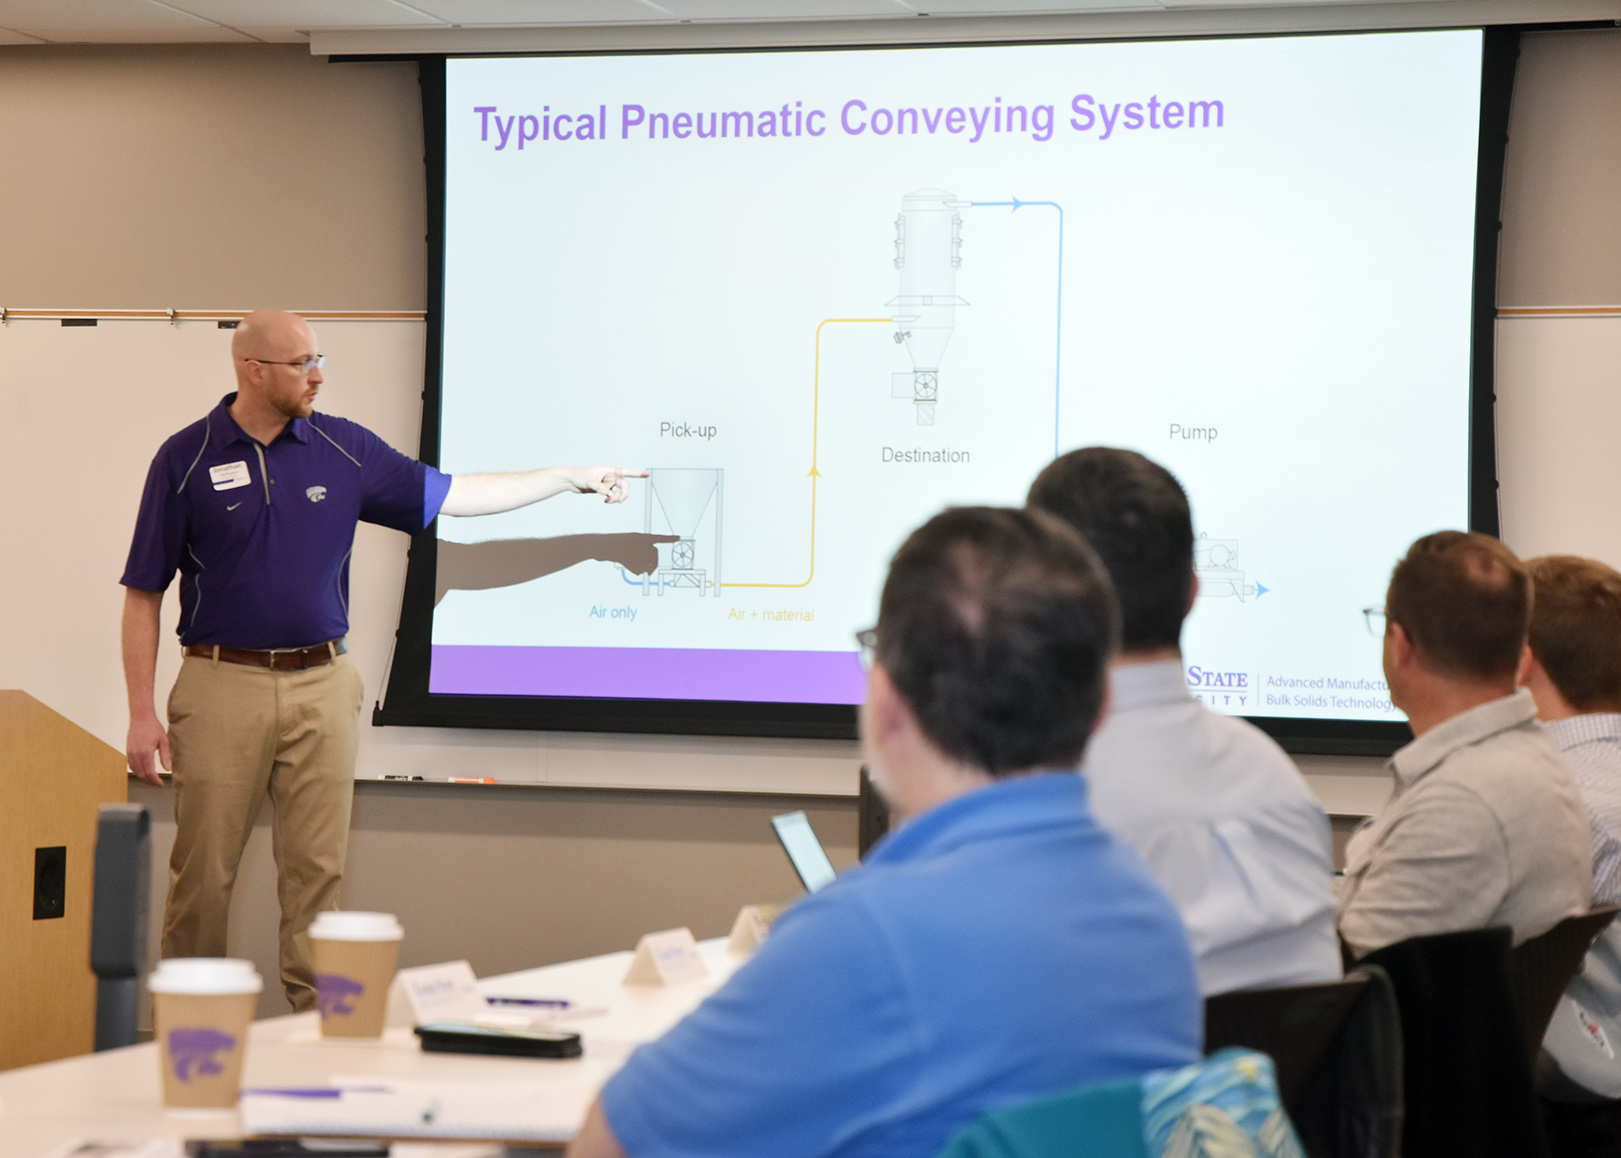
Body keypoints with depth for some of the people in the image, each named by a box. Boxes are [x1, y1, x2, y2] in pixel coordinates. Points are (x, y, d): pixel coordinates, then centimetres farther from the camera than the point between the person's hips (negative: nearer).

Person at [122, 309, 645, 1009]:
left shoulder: (343, 450, 7)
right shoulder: (186, 459, -2)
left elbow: (451, 495, 15)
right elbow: (143, 594, 0)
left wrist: (572, 477, 12)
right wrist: (142, 713, -5)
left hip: (321, 685, 3)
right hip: (223, 683, -3)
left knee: (317, 872, 3)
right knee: (202, 875, 0)